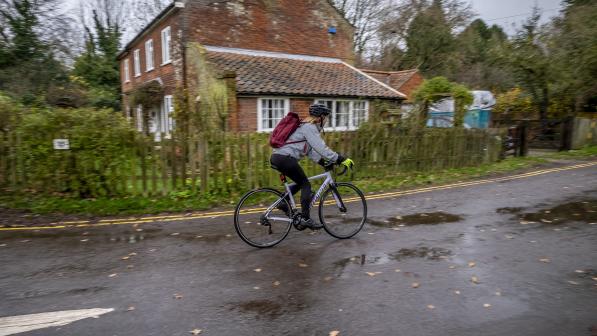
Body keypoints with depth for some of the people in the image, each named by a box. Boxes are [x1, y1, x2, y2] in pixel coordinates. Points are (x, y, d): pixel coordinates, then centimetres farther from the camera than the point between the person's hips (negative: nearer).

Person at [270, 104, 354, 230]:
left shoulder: (305, 126, 21)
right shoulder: (309, 127, -10)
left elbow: (310, 149, 21)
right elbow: (321, 148, -17)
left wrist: (323, 162, 12)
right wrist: (341, 159, -15)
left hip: (276, 158, 10)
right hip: (285, 158, -10)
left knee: (300, 183, 21)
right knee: (306, 185, -2)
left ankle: (283, 202, 20)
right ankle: (305, 218, -3)